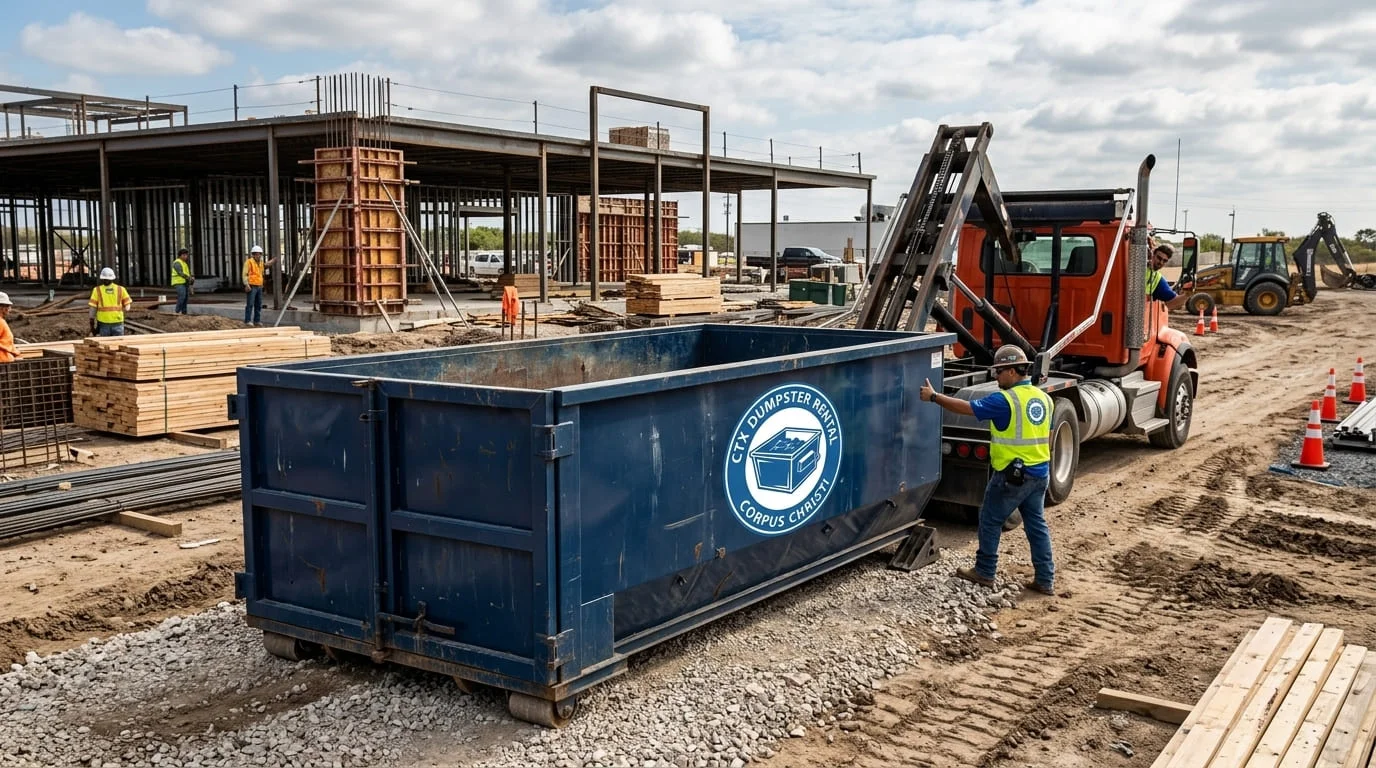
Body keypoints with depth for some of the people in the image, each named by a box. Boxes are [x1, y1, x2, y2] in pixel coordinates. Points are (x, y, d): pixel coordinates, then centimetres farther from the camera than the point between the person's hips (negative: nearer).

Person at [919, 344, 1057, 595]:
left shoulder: (1004, 400, -17)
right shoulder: (1044, 399, 8)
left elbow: (966, 408, -16)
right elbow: (1048, 437, 16)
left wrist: (934, 396, -7)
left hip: (1011, 474, -7)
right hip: (1040, 473, 7)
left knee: (990, 520, 7)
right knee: (1037, 524, 12)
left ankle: (984, 572, 16)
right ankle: (1045, 580, 13)